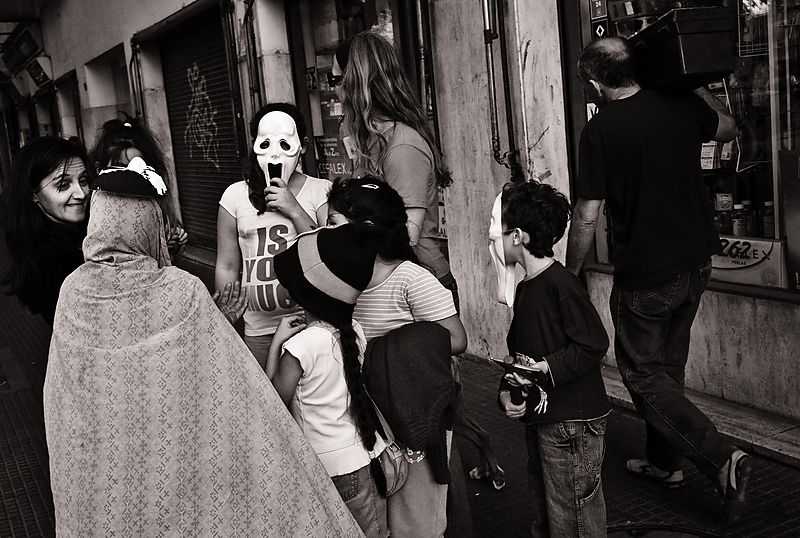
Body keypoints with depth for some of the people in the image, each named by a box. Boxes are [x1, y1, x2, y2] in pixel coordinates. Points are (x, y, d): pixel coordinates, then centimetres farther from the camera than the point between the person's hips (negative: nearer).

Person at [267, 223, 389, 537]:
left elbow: (275, 400, -8)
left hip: (338, 474, -6)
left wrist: (276, 343, -5)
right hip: (373, 459, 6)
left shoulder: (300, 345, -22)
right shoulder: (353, 331, -3)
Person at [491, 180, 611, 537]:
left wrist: (547, 368, -22)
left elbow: (593, 344, -20)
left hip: (573, 421, -9)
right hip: (537, 418, 9)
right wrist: (506, 391, 0)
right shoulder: (524, 290, 10)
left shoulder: (561, 284, -18)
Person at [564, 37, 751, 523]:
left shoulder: (600, 131, -17)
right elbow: (728, 129, 20)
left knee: (642, 374, 8)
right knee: (670, 365, 21)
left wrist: (571, 274, -1)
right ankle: (665, 462, 34)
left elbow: (587, 217, -15)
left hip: (645, 275, -6)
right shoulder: (680, 103, -2)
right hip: (696, 263, 7)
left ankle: (721, 459, -5)